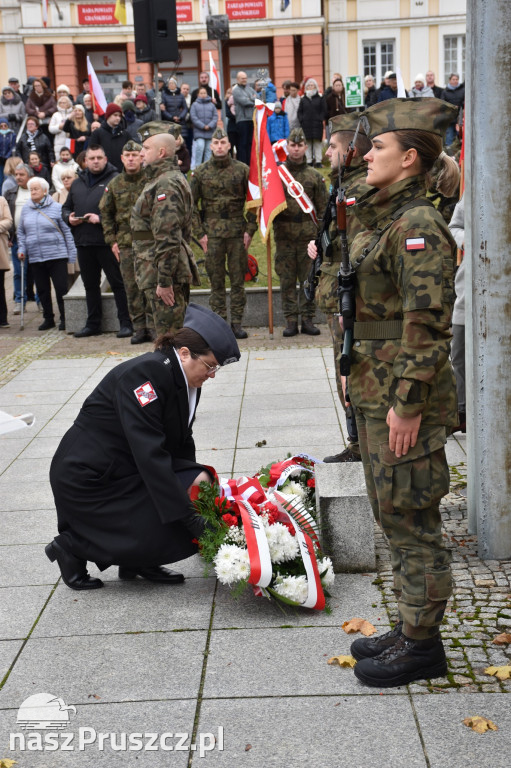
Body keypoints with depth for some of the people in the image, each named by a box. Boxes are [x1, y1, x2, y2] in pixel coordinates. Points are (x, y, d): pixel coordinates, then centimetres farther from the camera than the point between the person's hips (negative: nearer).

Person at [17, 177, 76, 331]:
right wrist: (21, 249, 5)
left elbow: (67, 232, 0)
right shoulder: (26, 209, 10)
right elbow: (20, 231, 20)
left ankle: (64, 319, 6)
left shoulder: (56, 208, -2)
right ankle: (48, 319, 21)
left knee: (61, 288, -5)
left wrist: (71, 255, -4)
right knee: (42, 290, 9)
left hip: (56, 256, -4)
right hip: (35, 258, 4)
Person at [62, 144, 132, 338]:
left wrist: (101, 219, -19)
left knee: (118, 283, -3)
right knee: (90, 285, 13)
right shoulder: (77, 183, 17)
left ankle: (125, 323, 2)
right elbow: (66, 207, 25)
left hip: (107, 242, -6)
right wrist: (69, 218, 3)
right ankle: (93, 324, 22)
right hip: (83, 242, 7)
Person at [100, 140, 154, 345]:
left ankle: (153, 326, 5)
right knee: (132, 288, 4)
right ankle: (139, 328, 11)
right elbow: (106, 213, 15)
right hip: (126, 244, 3)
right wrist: (112, 241, 8)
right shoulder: (115, 185, 9)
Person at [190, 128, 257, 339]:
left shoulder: (242, 170, 4)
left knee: (238, 279, 3)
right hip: (212, 233, 0)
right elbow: (191, 204, 6)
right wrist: (199, 233, 0)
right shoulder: (200, 172, 4)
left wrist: (250, 229, -1)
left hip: (237, 232, 0)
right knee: (216, 280, 3)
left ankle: (237, 322, 11)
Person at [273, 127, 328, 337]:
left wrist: (321, 233, 2)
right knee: (287, 280, 2)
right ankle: (290, 320, 8)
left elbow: (322, 207, 9)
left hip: (309, 234, 0)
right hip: (284, 235, 0)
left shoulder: (315, 176, 8)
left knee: (309, 279, 3)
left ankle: (308, 319, 10)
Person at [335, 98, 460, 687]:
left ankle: (422, 644, 15)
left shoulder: (419, 225, -17)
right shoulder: (384, 218, 14)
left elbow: (428, 325, -22)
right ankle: (411, 629, 30)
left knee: (409, 517, 0)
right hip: (376, 390, 10)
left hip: (405, 395, -10)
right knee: (394, 514, 17)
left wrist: (407, 404, -22)